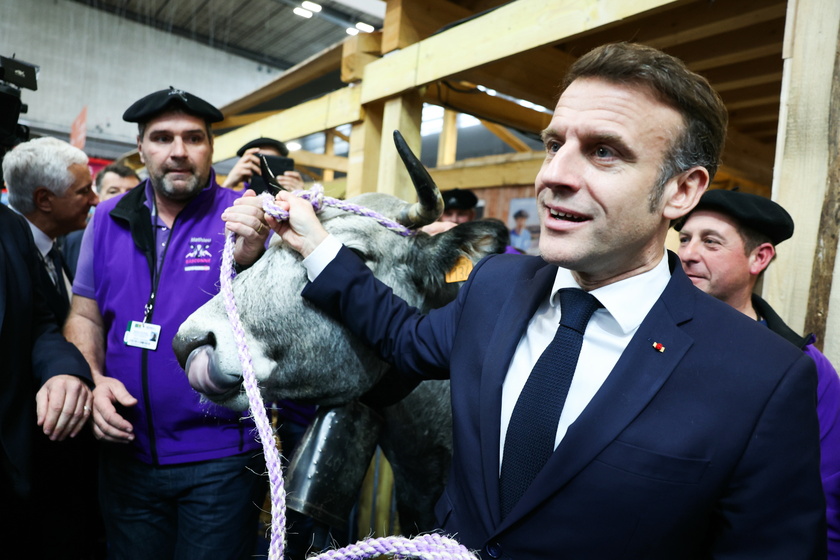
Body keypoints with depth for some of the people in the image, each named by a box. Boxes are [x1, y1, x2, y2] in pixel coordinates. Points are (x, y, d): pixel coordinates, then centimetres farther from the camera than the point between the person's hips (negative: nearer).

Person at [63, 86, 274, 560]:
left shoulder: (244, 216, -8)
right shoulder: (109, 219, 4)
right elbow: (85, 316, 12)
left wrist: (250, 260, -31)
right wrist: (91, 378, -6)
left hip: (222, 456, -3)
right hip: (127, 453, 4)